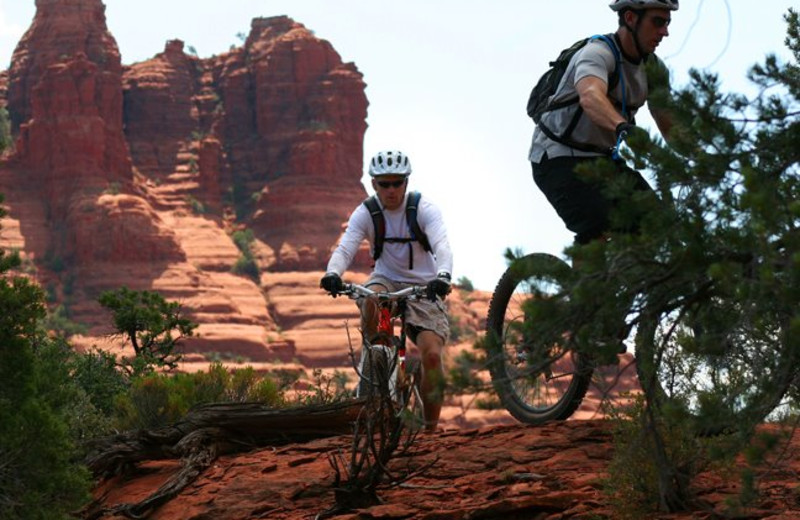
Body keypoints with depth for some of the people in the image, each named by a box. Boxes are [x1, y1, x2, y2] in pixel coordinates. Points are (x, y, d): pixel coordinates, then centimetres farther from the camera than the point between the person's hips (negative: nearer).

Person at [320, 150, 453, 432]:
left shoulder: (424, 210, -15)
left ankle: (431, 427, -5)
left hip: (423, 286, -1)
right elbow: (345, 248, -22)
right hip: (386, 280, 1)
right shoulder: (365, 213, -9)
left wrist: (443, 276, -52)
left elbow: (442, 247, -30)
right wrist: (332, 273, -45)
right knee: (370, 301, -37)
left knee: (432, 355, -19)